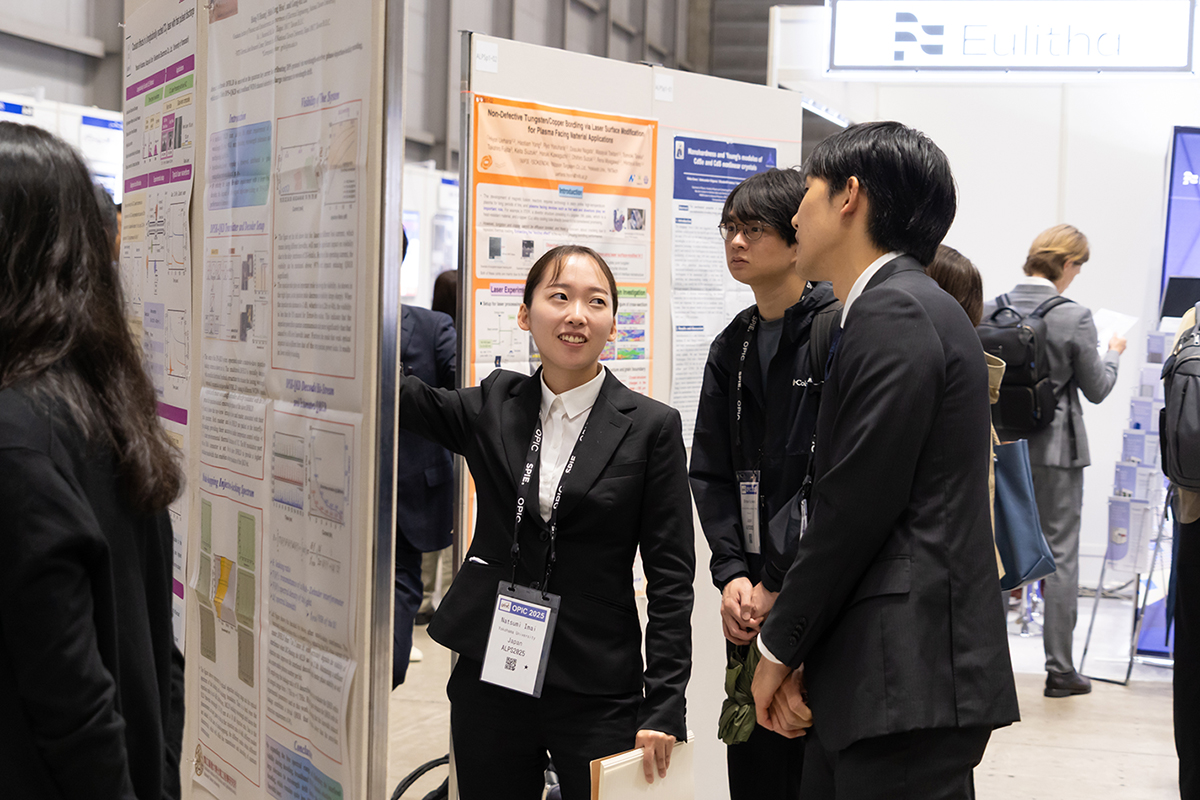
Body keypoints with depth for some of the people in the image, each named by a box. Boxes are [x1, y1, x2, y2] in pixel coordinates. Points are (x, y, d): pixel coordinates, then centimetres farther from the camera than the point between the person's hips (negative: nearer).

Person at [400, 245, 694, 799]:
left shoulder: (651, 427, -4)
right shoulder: (494, 405, 6)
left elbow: (671, 576, -4)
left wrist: (664, 708, -9)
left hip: (596, 694, -2)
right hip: (489, 680, 3)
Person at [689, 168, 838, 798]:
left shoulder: (837, 329, -9)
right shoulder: (732, 347, 13)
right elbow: (711, 472, 10)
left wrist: (775, 583, -15)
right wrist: (731, 575, -4)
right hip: (751, 603, 6)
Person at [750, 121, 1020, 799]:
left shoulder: (894, 313, -13)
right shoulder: (900, 306, 17)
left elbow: (857, 507, -17)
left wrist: (781, 647, -6)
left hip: (909, 678, -9)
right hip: (873, 675, 9)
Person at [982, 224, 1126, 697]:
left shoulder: (990, 310, -3)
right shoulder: (1074, 318, -14)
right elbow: (1097, 389, -4)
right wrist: (1113, 354, 14)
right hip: (1054, 450, -4)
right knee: (1060, 556, 5)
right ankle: (1060, 669, 10)